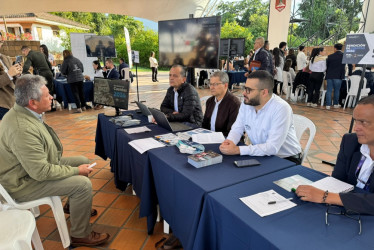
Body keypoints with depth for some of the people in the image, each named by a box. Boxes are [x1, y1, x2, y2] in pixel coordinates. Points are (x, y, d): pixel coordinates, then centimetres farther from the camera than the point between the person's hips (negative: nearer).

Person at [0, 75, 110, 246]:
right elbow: (41, 172, -31)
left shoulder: (21, 112, -2)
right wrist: (76, 171, -19)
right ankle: (80, 235, 1)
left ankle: (75, 206, 30)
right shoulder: (23, 129, -34)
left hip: (34, 166, 10)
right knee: (83, 184, -20)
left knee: (83, 161, 11)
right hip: (23, 182, -10)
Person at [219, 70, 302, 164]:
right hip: (261, 155, 6)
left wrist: (238, 150, -33)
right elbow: (237, 128, 3)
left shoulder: (281, 108, -24)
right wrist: (229, 141, -21)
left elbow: (272, 147, -30)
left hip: (286, 159, -5)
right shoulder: (246, 103, -5)